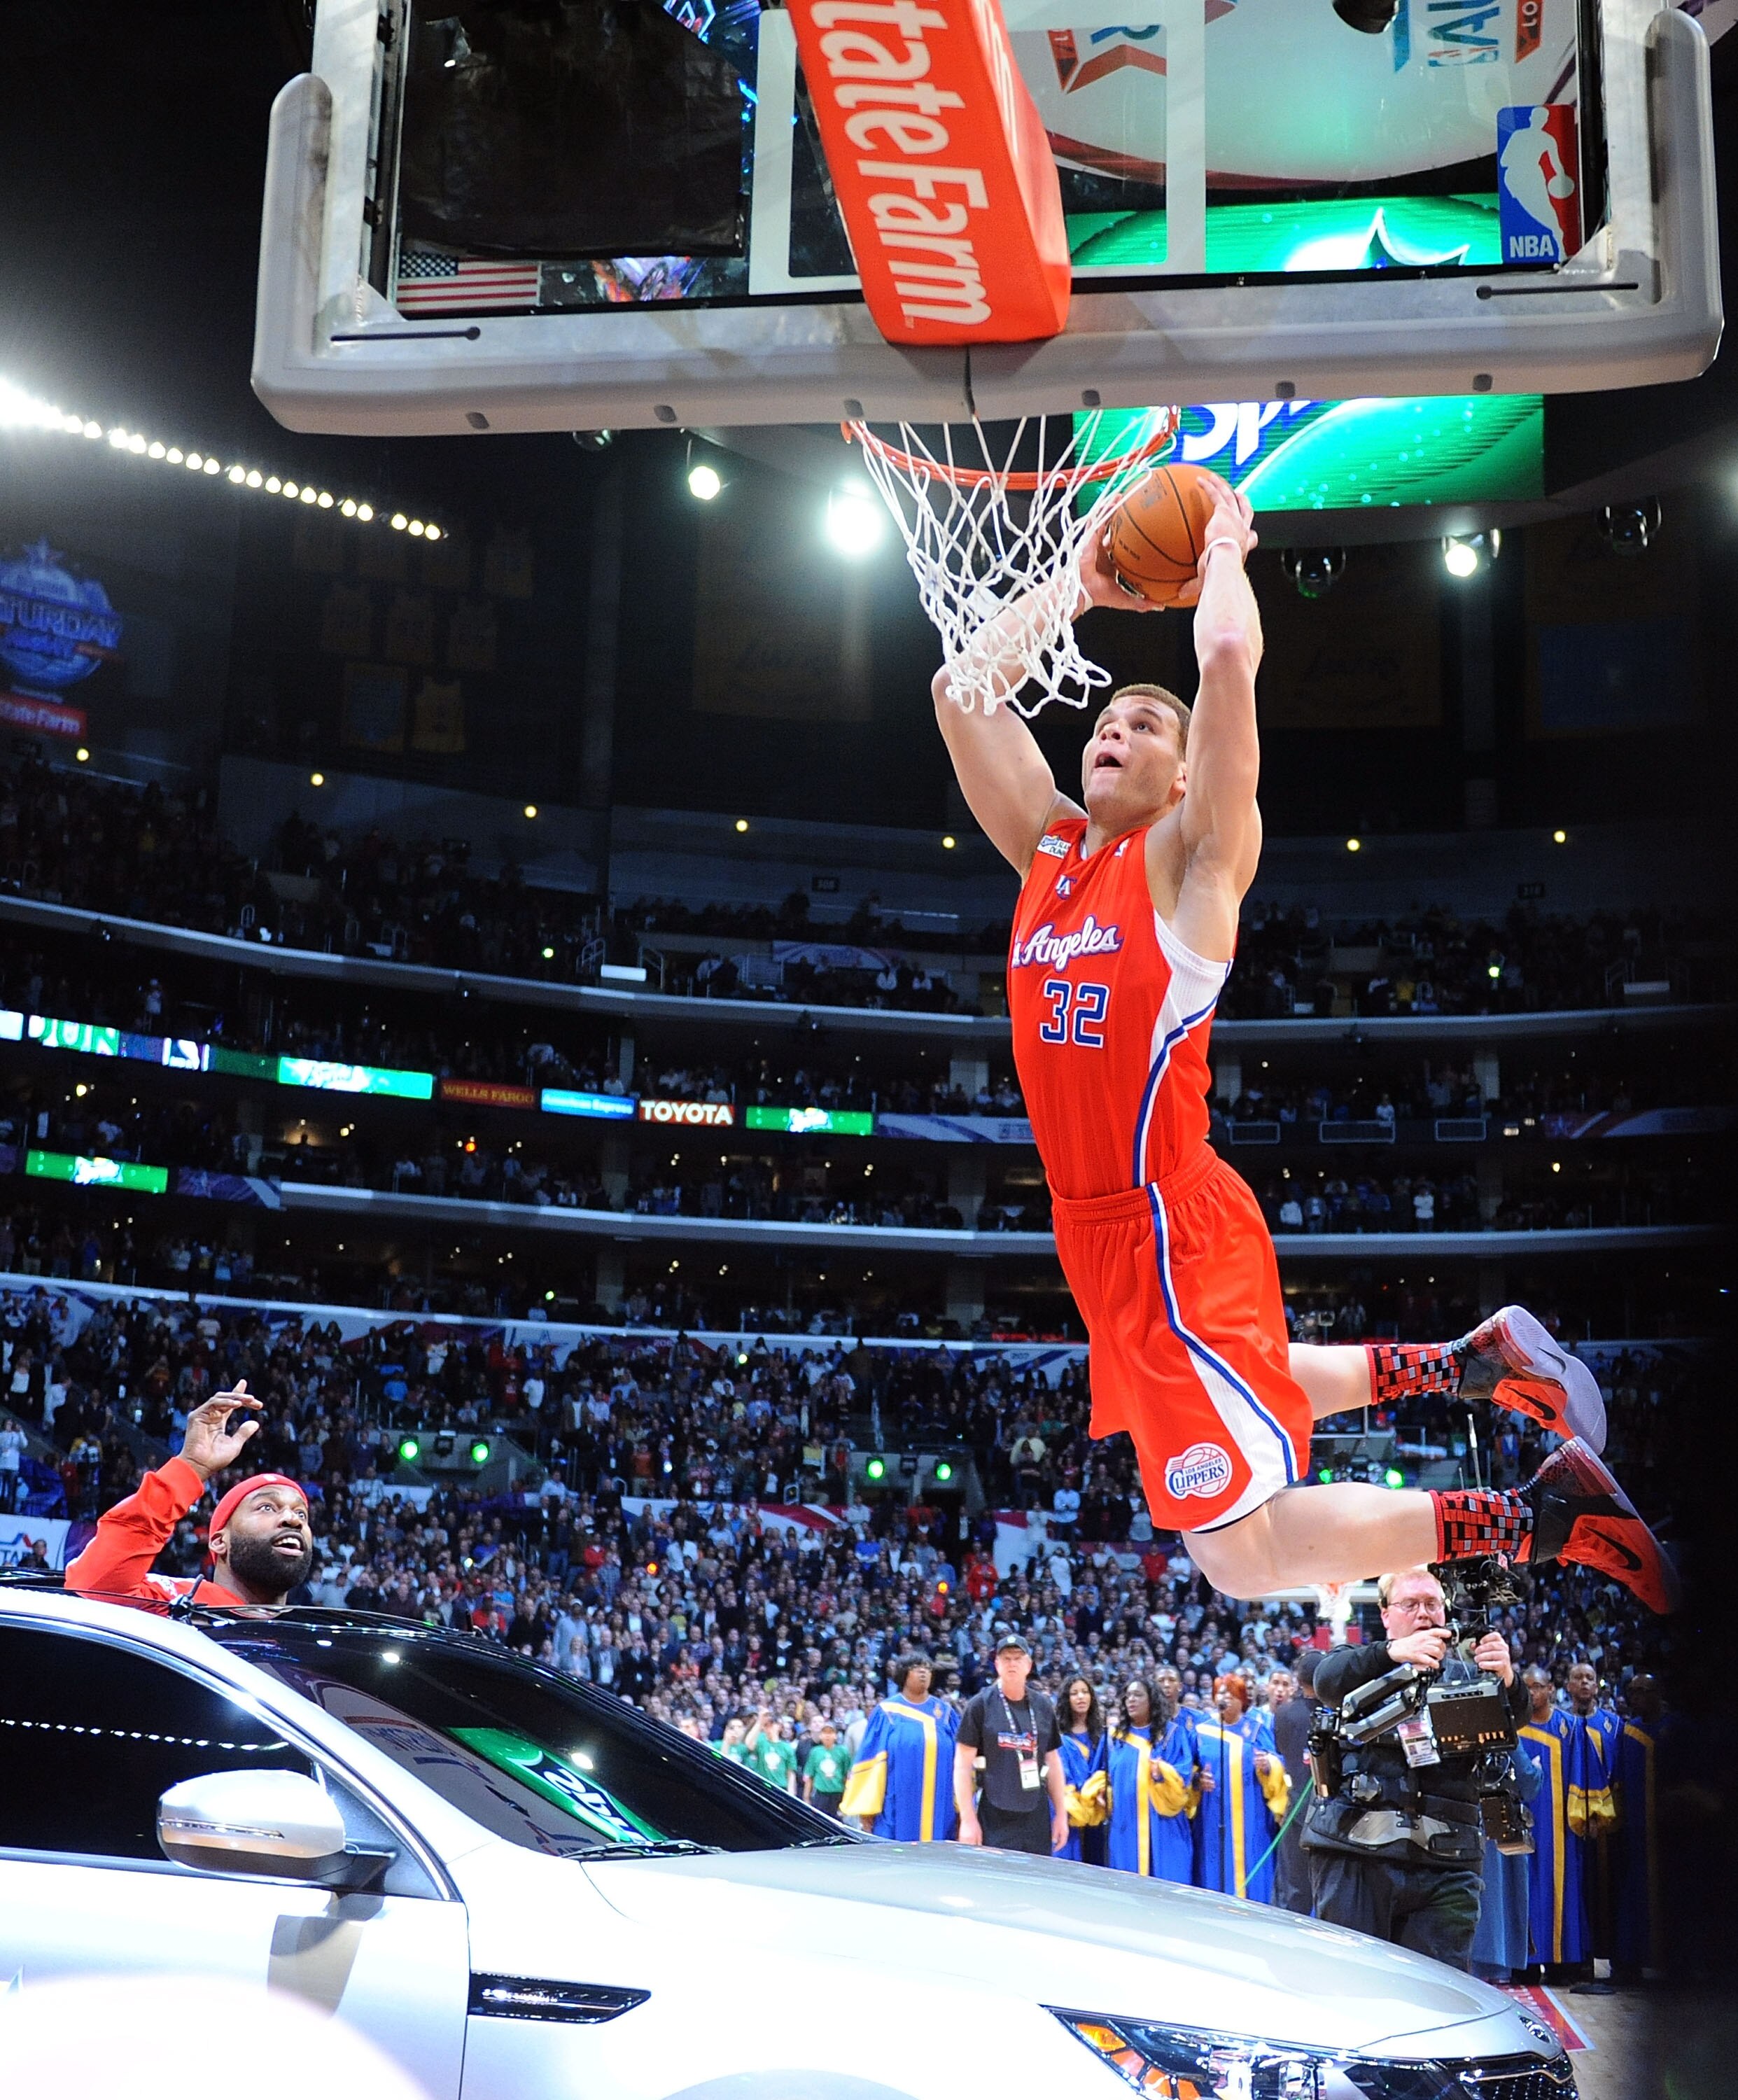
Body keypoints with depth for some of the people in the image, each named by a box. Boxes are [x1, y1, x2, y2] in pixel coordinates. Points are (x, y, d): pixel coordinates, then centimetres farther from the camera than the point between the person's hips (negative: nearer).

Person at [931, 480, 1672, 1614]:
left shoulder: (1190, 857, -8)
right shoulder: (1047, 845, 10)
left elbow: (1231, 656, -21)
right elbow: (960, 690, 11)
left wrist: (1223, 552, -3)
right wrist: (1084, 589, 14)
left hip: (1171, 1232, -8)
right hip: (1097, 1226, 9)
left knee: (1248, 1552, -13)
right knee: (1234, 1401, 29)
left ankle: (1548, 1510, -2)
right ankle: (1458, 1364, 40)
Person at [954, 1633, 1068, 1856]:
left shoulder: (1043, 1707, 12)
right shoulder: (980, 1705, -2)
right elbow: (963, 1766, -4)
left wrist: (1061, 1814, 13)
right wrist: (968, 1819, -10)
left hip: (1037, 1821, 4)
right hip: (995, 1823, -4)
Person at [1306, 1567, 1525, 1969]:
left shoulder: (1465, 1675, 19)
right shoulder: (1362, 1663, 14)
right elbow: (1328, 1680, -10)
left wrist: (1506, 1679, -24)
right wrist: (1394, 1652, -29)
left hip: (1444, 1864, 2)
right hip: (1355, 1855, -2)